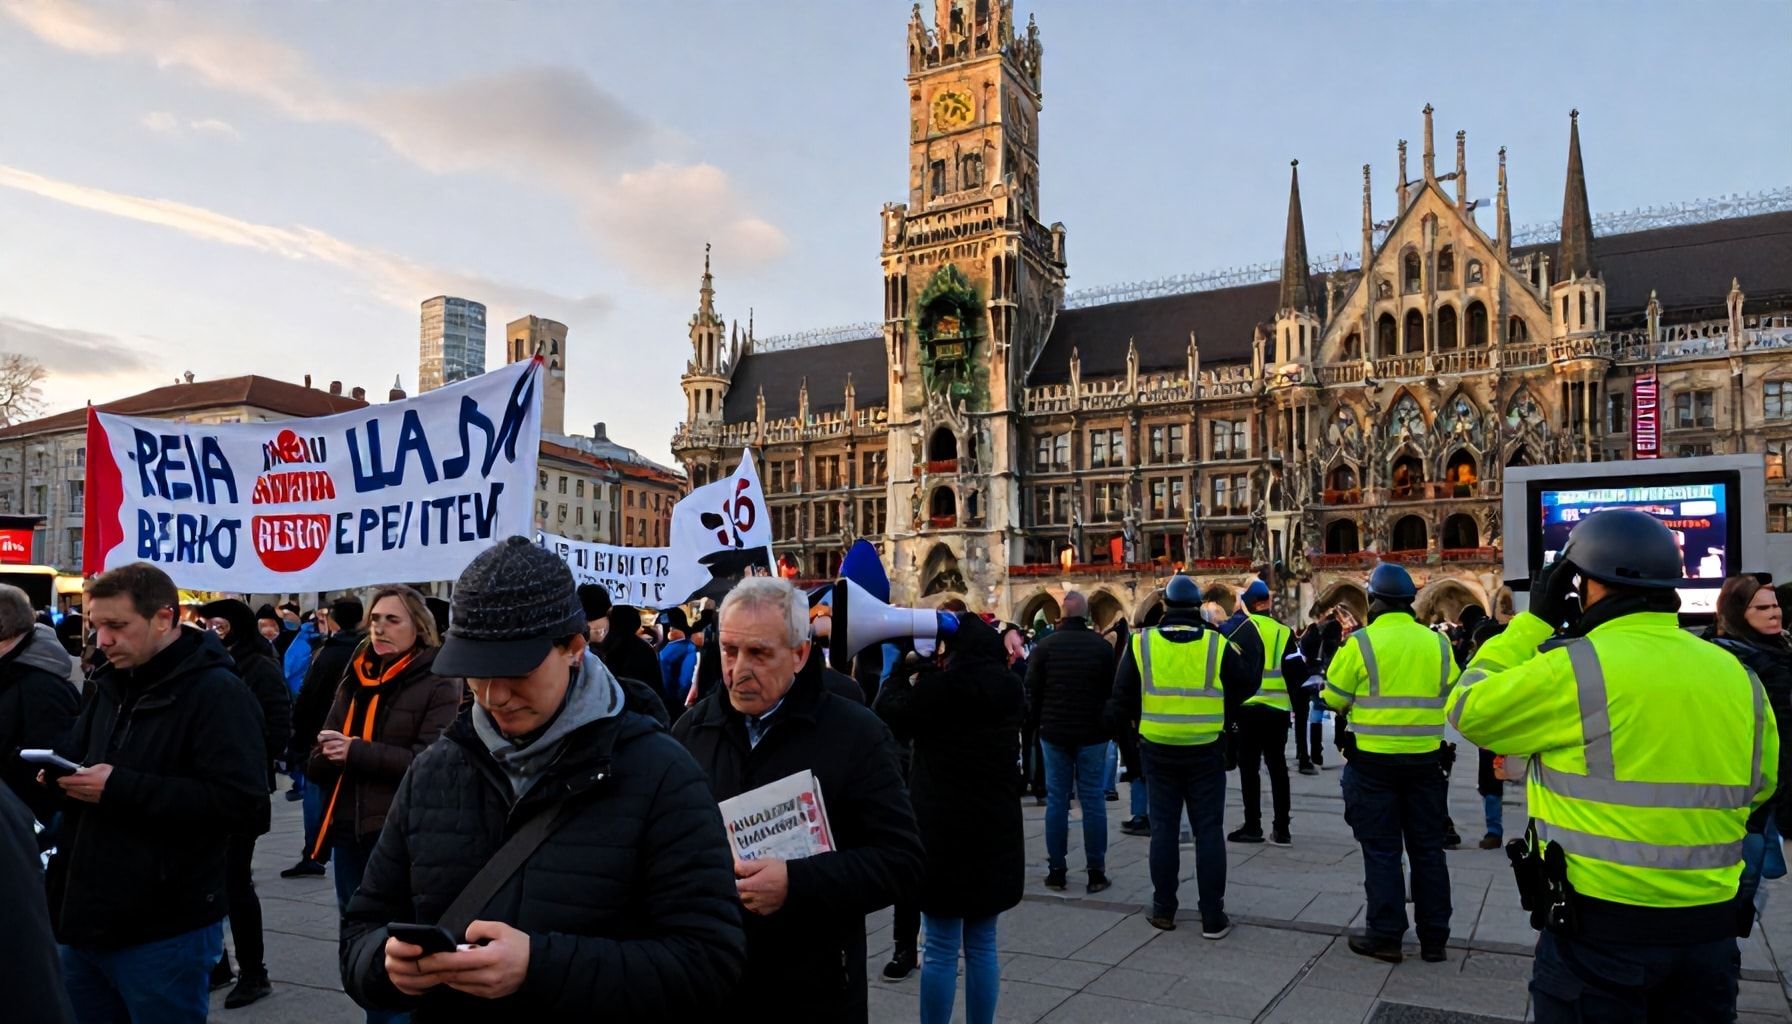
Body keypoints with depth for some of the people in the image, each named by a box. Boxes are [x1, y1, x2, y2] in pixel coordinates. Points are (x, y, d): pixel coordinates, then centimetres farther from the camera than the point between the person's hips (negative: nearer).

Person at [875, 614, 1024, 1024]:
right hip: (996, 832, 5)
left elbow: (891, 716, -3)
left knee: (942, 950, 3)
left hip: (944, 832, -5)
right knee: (982, 945, 15)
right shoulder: (1008, 689, 2)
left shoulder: (940, 687, -16)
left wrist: (900, 670, 7)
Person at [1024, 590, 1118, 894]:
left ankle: (1056, 870, 10)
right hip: (1092, 734, 0)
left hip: (1054, 732, 0)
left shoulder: (1044, 646, -5)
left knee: (1056, 800, 7)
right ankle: (1096, 872, 7)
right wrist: (1110, 726, 12)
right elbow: (1113, 690, 0)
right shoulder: (1102, 646, -6)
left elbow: (1032, 691, -1)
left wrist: (1035, 724, 12)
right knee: (1093, 800, 4)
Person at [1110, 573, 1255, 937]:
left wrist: (1137, 722, 14)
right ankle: (1213, 917, 10)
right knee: (1208, 831, 6)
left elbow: (1122, 695, -3)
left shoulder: (1141, 643, -7)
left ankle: (1163, 910, 18)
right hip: (1206, 753, -1)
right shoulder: (1218, 645, -9)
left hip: (1158, 751, 1)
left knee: (1163, 829, 11)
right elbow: (1248, 684, 2)